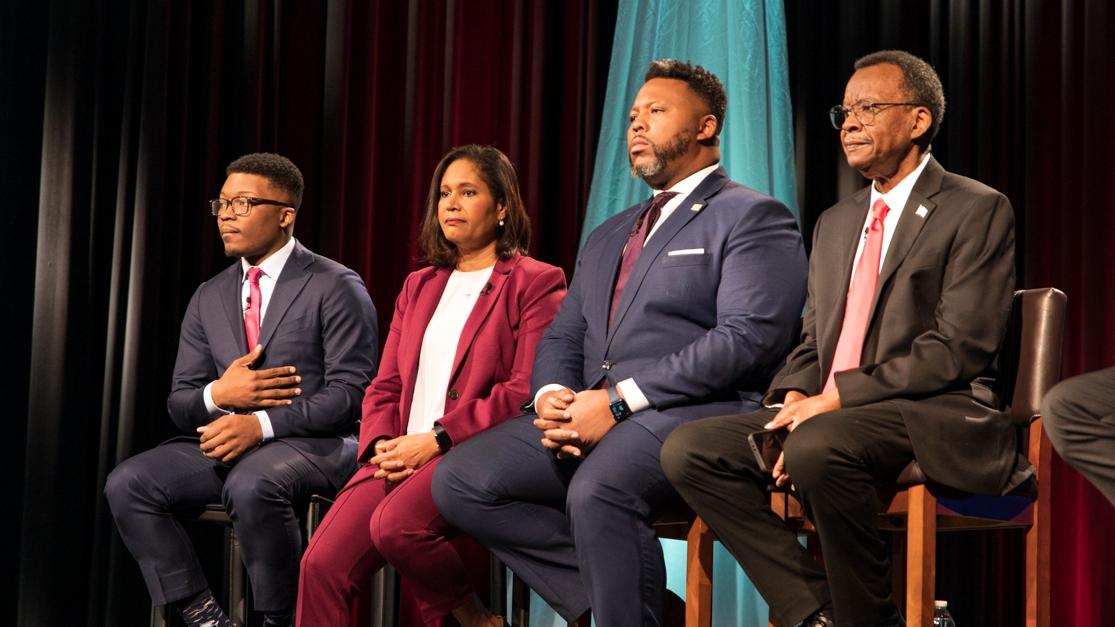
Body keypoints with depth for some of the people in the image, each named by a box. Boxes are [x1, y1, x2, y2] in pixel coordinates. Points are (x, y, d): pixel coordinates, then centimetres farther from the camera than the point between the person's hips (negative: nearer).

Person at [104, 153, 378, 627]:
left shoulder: (335, 287, -3)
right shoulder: (209, 298, 15)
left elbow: (350, 391, -11)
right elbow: (180, 404, 13)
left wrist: (262, 424, -22)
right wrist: (218, 395, -11)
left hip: (312, 443, -6)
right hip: (226, 442, 6)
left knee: (251, 485, -38)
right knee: (127, 484, -18)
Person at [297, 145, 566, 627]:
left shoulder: (534, 284, 4)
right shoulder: (419, 286, 25)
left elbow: (528, 390, -8)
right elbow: (384, 387, 20)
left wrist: (437, 440, -14)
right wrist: (382, 446, -2)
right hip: (401, 460, 6)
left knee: (395, 524, -34)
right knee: (321, 564, -18)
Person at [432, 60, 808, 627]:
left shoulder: (753, 218, 2)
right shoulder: (608, 236, 28)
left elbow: (746, 339, -12)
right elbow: (561, 337, 24)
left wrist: (618, 400, -17)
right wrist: (553, 396, -2)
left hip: (694, 414, -8)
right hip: (590, 415, 8)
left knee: (597, 491, -37)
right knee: (459, 479, -12)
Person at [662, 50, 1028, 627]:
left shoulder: (976, 210, -1)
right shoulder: (835, 223, 23)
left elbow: (959, 348, -11)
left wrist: (837, 397, -17)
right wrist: (794, 397, -2)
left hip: (934, 418, -7)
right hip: (824, 413, 7)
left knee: (818, 447, -37)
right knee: (688, 449, -12)